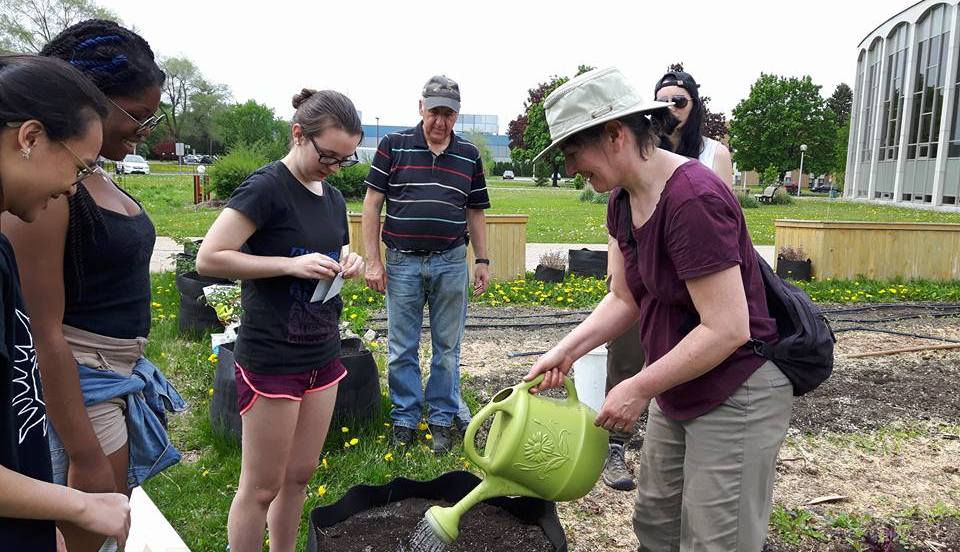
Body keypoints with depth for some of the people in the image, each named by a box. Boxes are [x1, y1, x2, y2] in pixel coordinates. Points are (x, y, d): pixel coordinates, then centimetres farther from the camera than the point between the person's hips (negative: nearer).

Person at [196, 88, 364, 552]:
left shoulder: (333, 198, 9)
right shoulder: (266, 188, -14)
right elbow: (208, 258, -18)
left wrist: (348, 265, -1)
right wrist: (293, 264, -23)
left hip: (322, 356, 7)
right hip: (272, 360, -7)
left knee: (299, 476, 17)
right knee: (262, 487, 6)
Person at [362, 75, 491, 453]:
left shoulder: (469, 155, 7)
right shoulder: (393, 146, 0)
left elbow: (475, 212, 13)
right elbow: (372, 205, -1)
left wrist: (482, 260, 9)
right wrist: (373, 261, -5)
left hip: (451, 263, 2)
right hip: (402, 262, -1)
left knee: (447, 347, 10)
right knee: (401, 348, 7)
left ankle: (442, 418, 24)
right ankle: (405, 418, 23)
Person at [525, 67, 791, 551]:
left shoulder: (693, 200, -27)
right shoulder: (622, 200, 1)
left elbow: (727, 330, -27)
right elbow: (624, 298, 6)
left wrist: (639, 389, -20)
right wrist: (567, 350, -7)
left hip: (737, 397, -9)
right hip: (677, 392, 9)